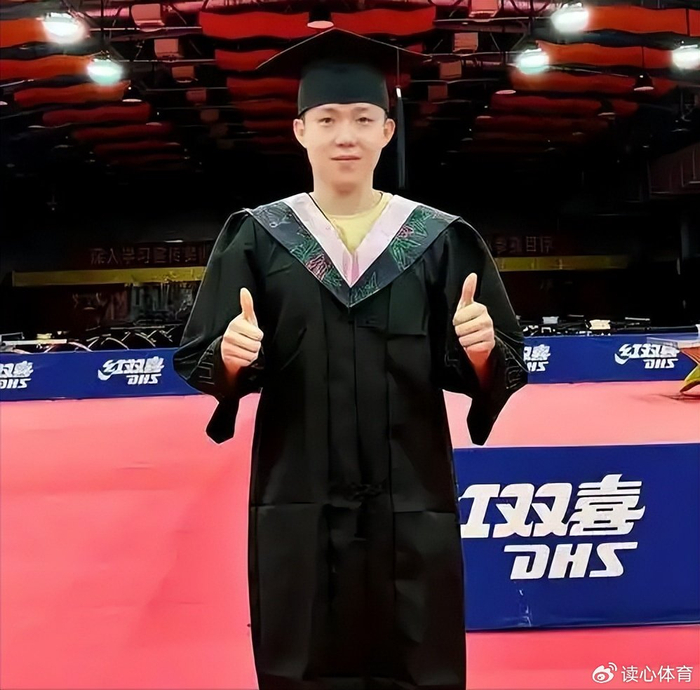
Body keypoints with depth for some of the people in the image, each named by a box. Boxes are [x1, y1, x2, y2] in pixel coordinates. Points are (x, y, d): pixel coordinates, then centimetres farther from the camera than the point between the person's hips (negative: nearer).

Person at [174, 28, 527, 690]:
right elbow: (198, 360, -1)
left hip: (411, 504, 0)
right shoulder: (256, 237, 0)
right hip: (298, 504, 0)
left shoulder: (440, 239, 0)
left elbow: (499, 371, 0)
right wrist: (230, 356, -22)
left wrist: (481, 350, -22)